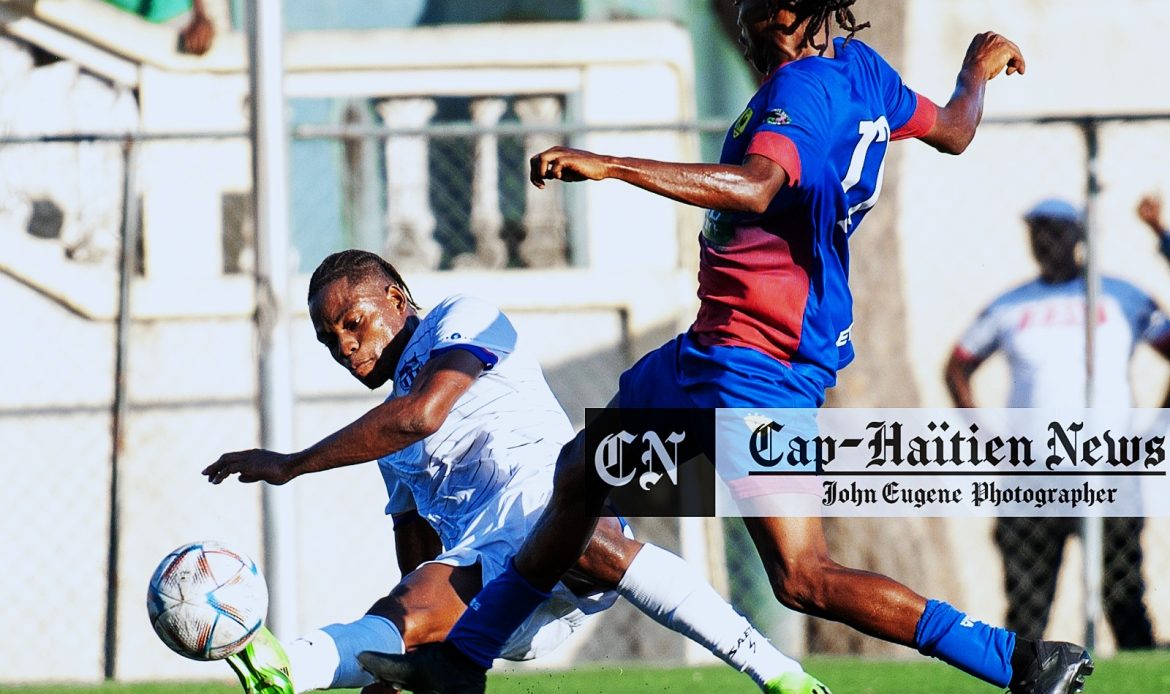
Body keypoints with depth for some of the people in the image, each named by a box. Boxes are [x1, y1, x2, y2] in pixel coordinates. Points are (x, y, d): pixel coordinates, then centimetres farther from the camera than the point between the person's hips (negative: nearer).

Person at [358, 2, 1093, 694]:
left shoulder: (799, 92, -23)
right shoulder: (859, 69, 5)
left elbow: (756, 186, -41)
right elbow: (953, 131, 21)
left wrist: (611, 166, -43)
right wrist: (979, 71, 43)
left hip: (752, 370, -11)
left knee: (805, 579, -16)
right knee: (580, 472, 22)